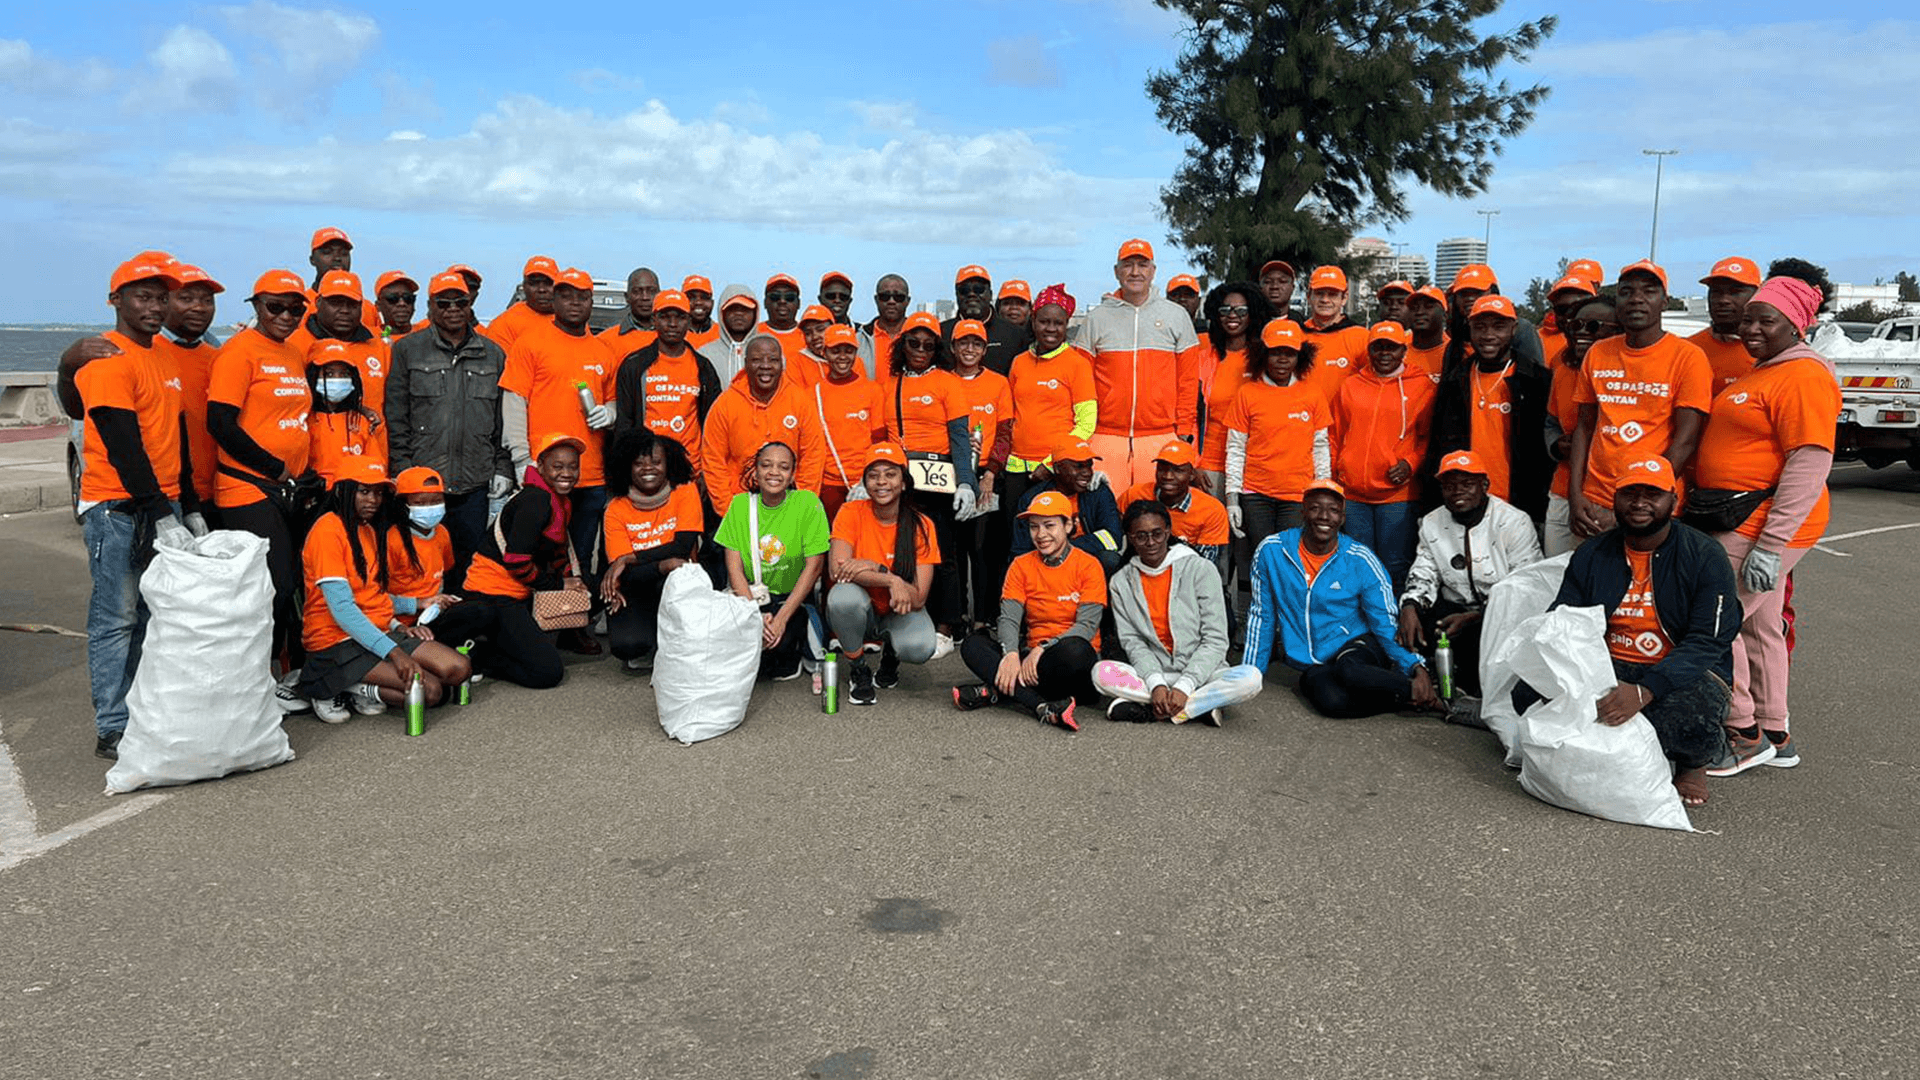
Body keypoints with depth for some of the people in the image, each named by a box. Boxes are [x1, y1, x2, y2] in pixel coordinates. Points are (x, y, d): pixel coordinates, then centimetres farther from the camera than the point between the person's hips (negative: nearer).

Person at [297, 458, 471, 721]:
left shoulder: (370, 530, 16)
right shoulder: (328, 530, -12)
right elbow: (341, 609, -20)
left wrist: (396, 625, -2)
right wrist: (393, 652, -27)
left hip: (380, 630, 9)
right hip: (337, 640, -9)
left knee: (459, 669, -12)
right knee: (430, 689, -23)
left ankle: (356, 688, -4)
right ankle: (335, 689, -6)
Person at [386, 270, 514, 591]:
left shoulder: (493, 354, 13)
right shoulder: (407, 350, 6)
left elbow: (504, 418, 13)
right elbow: (395, 417, 3)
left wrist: (502, 469, 6)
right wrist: (403, 469, -5)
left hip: (475, 485, 2)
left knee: (468, 565, 6)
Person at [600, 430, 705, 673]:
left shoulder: (686, 493, -3)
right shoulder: (616, 509, -3)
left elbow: (684, 548, -17)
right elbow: (627, 576, -13)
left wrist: (628, 559, -19)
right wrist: (663, 564, -33)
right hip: (637, 592, 0)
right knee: (625, 644, -31)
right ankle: (647, 651, 9)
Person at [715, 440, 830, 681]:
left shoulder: (807, 503, -9)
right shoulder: (740, 504, -2)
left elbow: (814, 566, -11)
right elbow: (734, 568, -4)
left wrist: (781, 618, -17)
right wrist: (755, 615, -19)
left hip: (792, 599, -2)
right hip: (749, 596, 3)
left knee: (778, 641, -28)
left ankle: (791, 657, 8)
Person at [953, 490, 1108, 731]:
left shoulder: (1088, 565, -2)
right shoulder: (1021, 565, 9)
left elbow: (1087, 625, -11)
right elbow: (1009, 618, -3)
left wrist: (1042, 649, -25)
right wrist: (1011, 654, -25)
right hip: (1030, 654, 4)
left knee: (1074, 649, -39)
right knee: (973, 645, -21)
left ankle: (997, 691, -26)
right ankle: (1041, 707, -37)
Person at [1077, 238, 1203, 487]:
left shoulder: (1177, 316, 10)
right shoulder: (1096, 319, 9)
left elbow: (1188, 380, 10)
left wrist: (1185, 431, 3)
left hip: (1161, 438, 0)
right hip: (1106, 438, 0)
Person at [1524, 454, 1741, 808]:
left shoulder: (1706, 556, -6)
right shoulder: (1592, 555, 7)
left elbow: (1706, 642, -15)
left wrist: (1644, 691, -31)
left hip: (1686, 673, -3)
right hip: (1608, 669, 3)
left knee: (1693, 720, -38)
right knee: (1529, 695, -25)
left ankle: (1693, 762, 0)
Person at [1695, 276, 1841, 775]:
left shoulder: (1803, 377, -15)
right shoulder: (1761, 373, 17)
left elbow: (1809, 466, -23)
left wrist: (1770, 544, -26)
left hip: (1764, 526, -10)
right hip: (1740, 524, 10)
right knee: (1759, 626, 16)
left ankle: (1745, 736, 4)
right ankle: (1775, 737, 27)